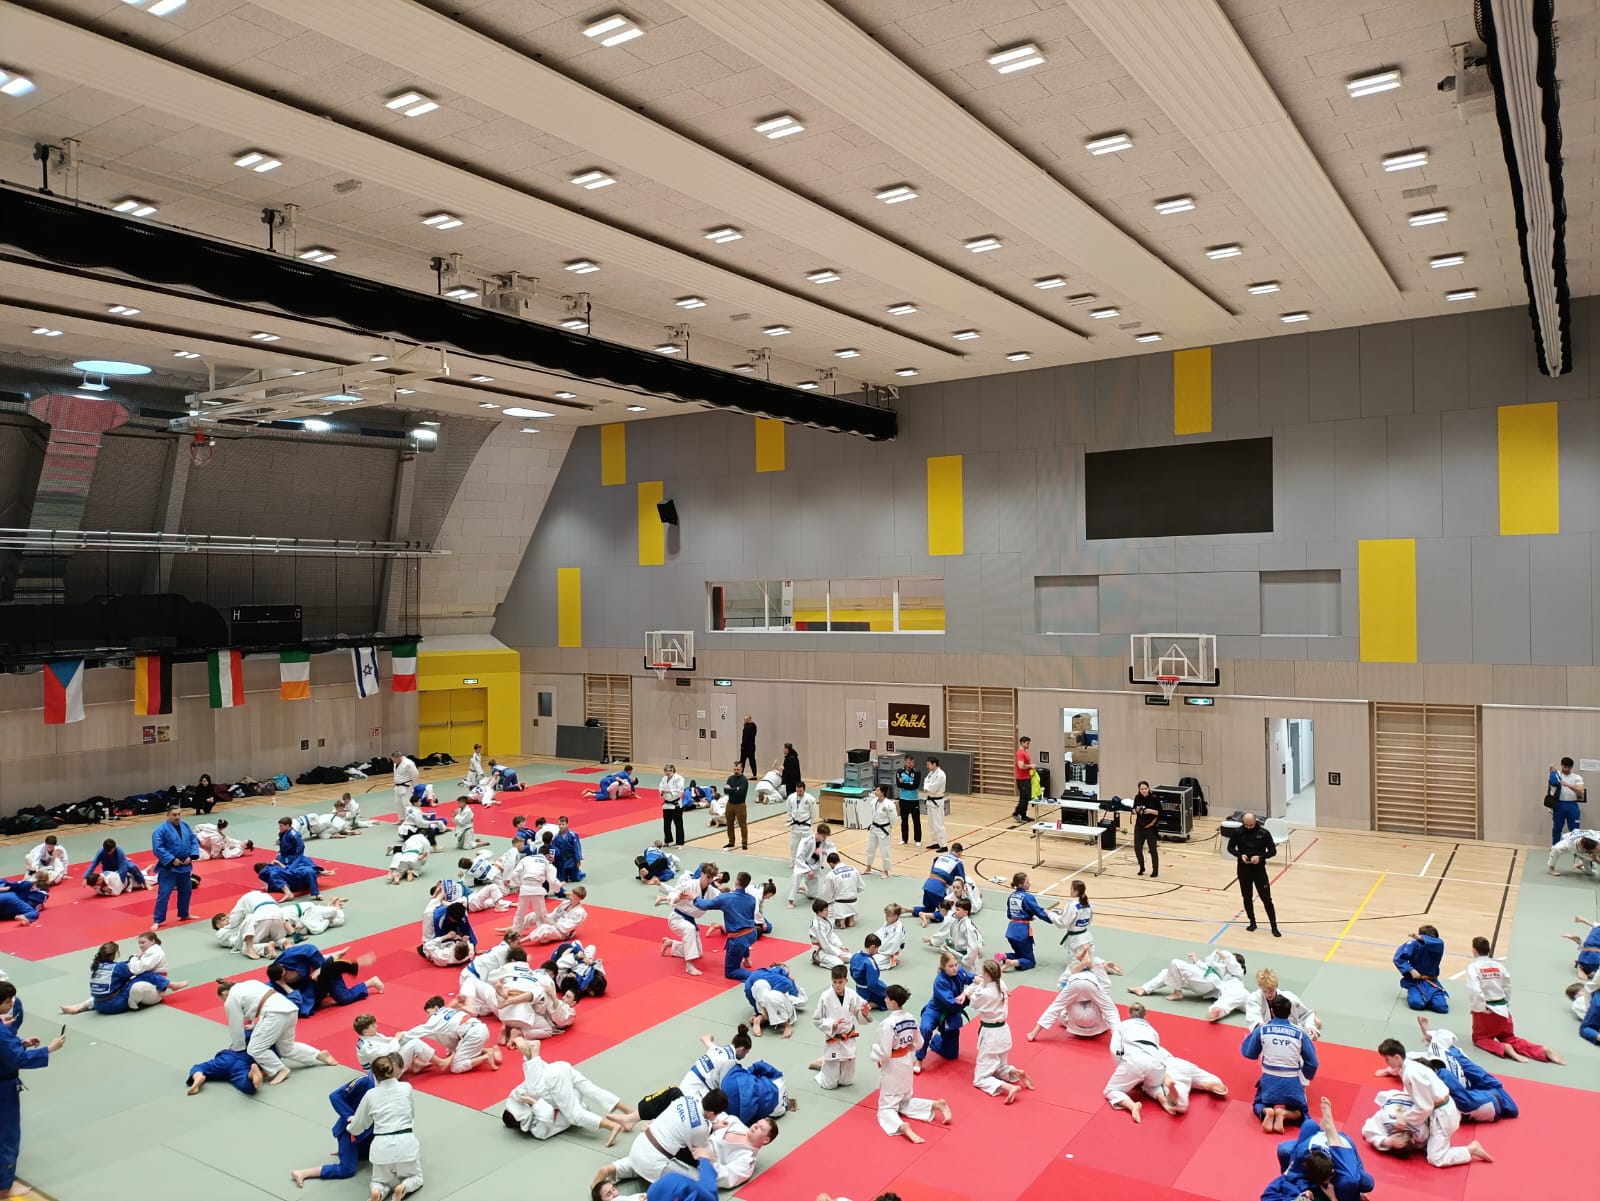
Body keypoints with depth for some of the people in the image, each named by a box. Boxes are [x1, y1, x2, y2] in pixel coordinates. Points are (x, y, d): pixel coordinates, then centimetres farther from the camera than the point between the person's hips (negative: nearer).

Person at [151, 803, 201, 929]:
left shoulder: (185, 826, 3)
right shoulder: (161, 830, -16)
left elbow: (194, 841, 7)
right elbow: (157, 848, -20)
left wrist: (191, 856, -7)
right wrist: (172, 860, -22)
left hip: (185, 866, 6)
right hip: (168, 867, -6)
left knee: (185, 891, 19)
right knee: (164, 894, -6)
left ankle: (184, 914, 37)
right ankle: (157, 921, 4)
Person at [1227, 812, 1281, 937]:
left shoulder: (1264, 833, -10)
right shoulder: (1238, 832, -7)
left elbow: (1272, 851, -4)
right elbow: (1230, 848, 3)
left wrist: (1260, 857, -21)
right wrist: (1240, 855, -16)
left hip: (1259, 869, -2)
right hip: (1244, 869, 2)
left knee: (1266, 898, 0)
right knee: (1247, 898, 11)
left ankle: (1274, 927, 8)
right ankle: (1252, 923, 27)